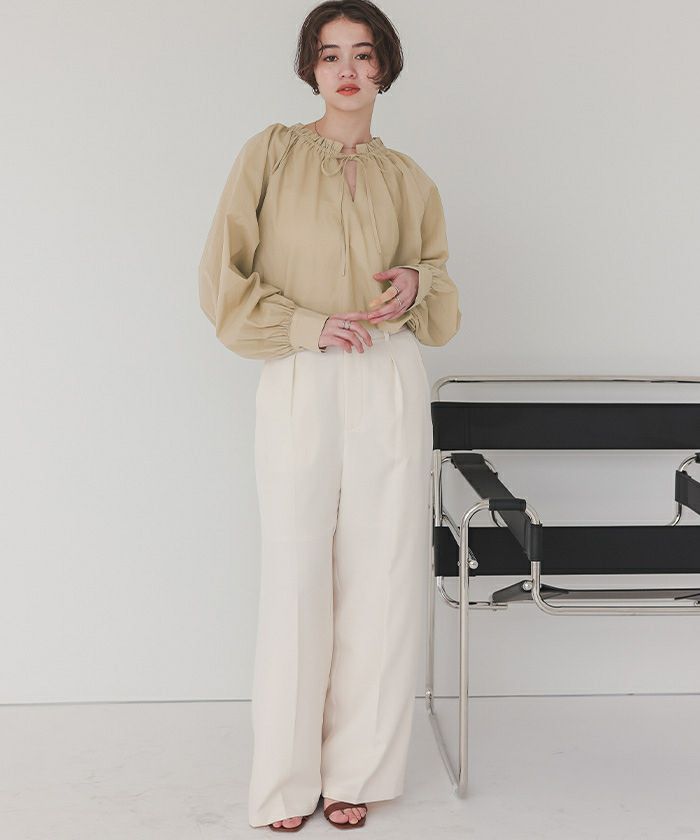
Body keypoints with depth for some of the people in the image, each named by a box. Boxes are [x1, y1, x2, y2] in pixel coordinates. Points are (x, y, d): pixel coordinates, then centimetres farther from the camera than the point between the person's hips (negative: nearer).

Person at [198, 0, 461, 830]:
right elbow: (222, 279, 0)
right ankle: (288, 782, 16)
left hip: (390, 390, 3)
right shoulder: (271, 153, 4)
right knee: (296, 581, 0)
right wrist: (304, 325, -12)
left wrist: (418, 285, -3)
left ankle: (356, 771, 20)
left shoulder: (409, 180, 12)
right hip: (297, 390, -2)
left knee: (380, 581, 4)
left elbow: (445, 308, 19)